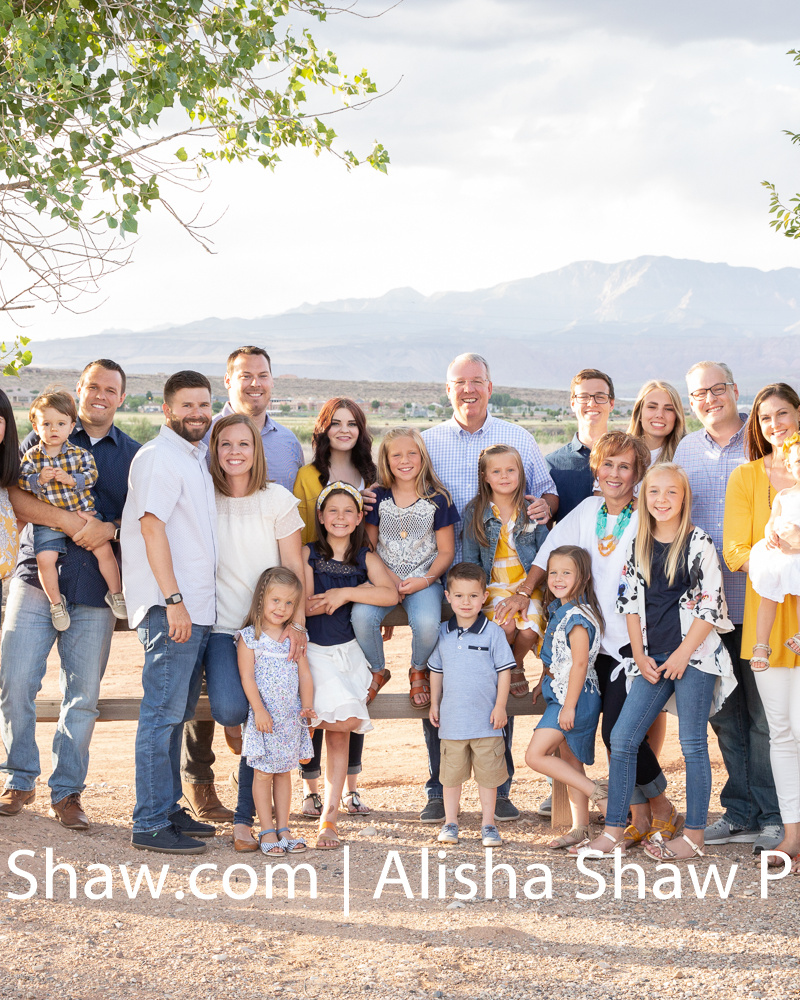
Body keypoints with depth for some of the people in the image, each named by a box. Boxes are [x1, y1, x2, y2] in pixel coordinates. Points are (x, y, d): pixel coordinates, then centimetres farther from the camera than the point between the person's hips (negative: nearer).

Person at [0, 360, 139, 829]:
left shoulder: (133, 454, 12)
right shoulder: (45, 438, 9)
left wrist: (110, 529, -14)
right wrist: (72, 521, -18)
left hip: (95, 592, 1)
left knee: (84, 694, 1)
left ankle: (68, 791, 12)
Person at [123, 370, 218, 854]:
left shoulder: (199, 457, 19)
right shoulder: (159, 456, -8)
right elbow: (152, 526, -16)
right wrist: (174, 600, -21)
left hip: (197, 606, 9)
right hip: (171, 608, -9)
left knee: (177, 714, 13)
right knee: (163, 713, -7)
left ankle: (168, 809, 21)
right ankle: (151, 824, -3)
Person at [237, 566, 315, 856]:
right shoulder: (249, 637, -5)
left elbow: (304, 674, 8)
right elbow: (247, 676, -9)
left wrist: (307, 706, -5)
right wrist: (259, 710, -17)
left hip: (291, 718, 4)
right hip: (263, 718, -4)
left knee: (284, 773, 10)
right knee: (263, 774, 0)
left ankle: (283, 828, 15)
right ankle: (267, 831, 6)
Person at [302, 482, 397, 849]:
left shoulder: (366, 558, 8)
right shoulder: (309, 554, 3)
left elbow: (391, 594, -9)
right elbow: (303, 605, -7)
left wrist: (344, 593, -16)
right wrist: (360, 591, -11)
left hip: (348, 651, 3)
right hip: (315, 650, -3)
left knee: (341, 732, -4)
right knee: (348, 719, -25)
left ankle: (328, 817, 5)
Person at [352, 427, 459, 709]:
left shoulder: (437, 499, 1)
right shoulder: (378, 497, 5)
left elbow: (446, 551, 4)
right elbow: (369, 545, 8)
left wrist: (425, 580, -13)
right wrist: (388, 577, -8)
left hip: (423, 580, -1)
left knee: (427, 623, -32)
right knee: (361, 616, -29)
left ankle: (418, 671, 5)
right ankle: (377, 671, 3)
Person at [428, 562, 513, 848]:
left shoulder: (493, 632, -5)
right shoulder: (442, 633, 4)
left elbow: (504, 670, -1)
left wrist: (500, 706, -5)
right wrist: (434, 704, 13)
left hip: (486, 720, -2)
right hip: (452, 720, 2)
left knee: (488, 774, 5)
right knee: (451, 774, 10)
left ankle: (488, 825, 17)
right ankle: (450, 824, 22)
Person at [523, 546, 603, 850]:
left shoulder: (577, 616, -18)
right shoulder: (559, 610, 12)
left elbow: (579, 664, -21)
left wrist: (569, 706, -22)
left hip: (575, 698, -10)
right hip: (560, 696, 10)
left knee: (535, 755, -12)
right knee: (569, 762, 12)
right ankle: (580, 827, 16)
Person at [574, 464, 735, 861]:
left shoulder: (698, 544, -5)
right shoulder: (639, 547, 11)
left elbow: (711, 605, -9)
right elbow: (632, 603, 12)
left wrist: (683, 654, -12)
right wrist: (640, 655, 3)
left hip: (694, 655, -5)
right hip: (653, 660, 6)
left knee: (693, 743, 0)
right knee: (622, 739, 2)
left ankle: (693, 836, 9)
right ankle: (613, 831, 8)